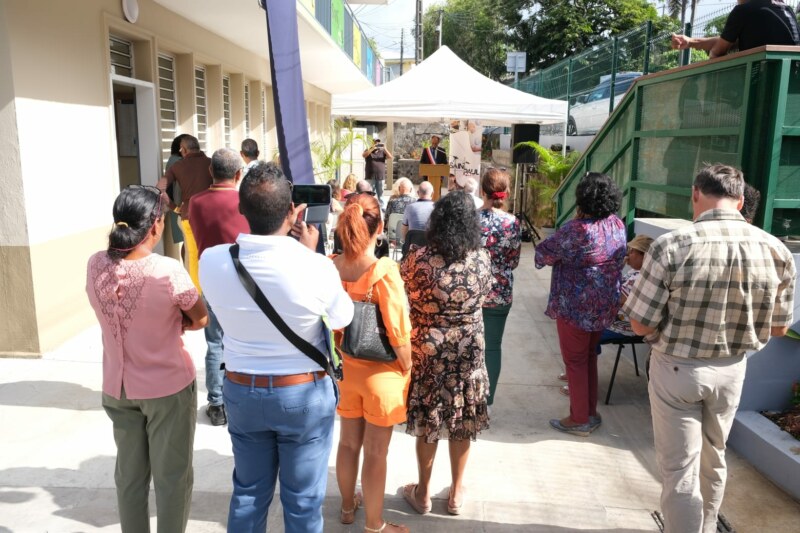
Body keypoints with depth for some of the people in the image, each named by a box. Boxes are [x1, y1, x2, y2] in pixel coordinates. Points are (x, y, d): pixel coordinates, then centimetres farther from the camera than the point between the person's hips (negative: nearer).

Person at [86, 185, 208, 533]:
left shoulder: (95, 266, -9)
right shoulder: (167, 270, -24)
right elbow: (200, 319, -9)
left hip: (117, 388, 5)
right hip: (168, 388, -5)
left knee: (129, 474, 21)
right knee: (172, 477, 13)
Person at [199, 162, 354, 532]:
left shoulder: (212, 262, -14)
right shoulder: (317, 268, -24)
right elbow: (343, 318, -4)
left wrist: (284, 233, 7)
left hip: (241, 391, 3)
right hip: (305, 395, -3)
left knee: (248, 492, 23)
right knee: (302, 499, 16)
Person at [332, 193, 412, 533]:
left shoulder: (330, 268, -11)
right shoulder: (385, 272, -25)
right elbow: (399, 332, -23)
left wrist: (340, 356, 13)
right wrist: (406, 368, -5)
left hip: (345, 368, 5)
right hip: (382, 373, -5)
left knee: (348, 443, 23)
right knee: (376, 452, 12)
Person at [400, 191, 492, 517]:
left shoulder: (419, 258, -18)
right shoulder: (482, 259, -9)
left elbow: (400, 290, 0)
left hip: (426, 351, -2)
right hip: (468, 352, 2)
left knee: (427, 421, 14)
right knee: (462, 422, 17)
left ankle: (423, 493, 30)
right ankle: (456, 493, 32)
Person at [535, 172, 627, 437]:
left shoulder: (577, 230, -23)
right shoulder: (617, 225, 0)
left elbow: (543, 254, -14)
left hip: (576, 308, -7)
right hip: (606, 306, 7)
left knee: (576, 362, 6)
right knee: (589, 357, 21)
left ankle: (579, 420, 17)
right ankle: (591, 412, 32)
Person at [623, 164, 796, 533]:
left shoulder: (672, 246, -21)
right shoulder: (777, 251, -8)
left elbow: (641, 325, -17)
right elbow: (779, 328, 3)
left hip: (677, 369, -4)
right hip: (731, 370, 5)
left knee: (679, 468, 10)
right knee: (713, 459, 25)